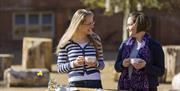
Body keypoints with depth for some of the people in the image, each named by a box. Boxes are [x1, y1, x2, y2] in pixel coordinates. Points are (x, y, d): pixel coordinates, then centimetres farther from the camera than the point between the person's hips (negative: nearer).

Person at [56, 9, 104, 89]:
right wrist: (73, 64, -15)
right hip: (75, 85, -2)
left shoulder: (95, 40, 6)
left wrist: (96, 64, -10)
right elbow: (59, 68, 1)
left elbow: (102, 64, 11)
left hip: (95, 84, 2)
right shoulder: (66, 43, -1)